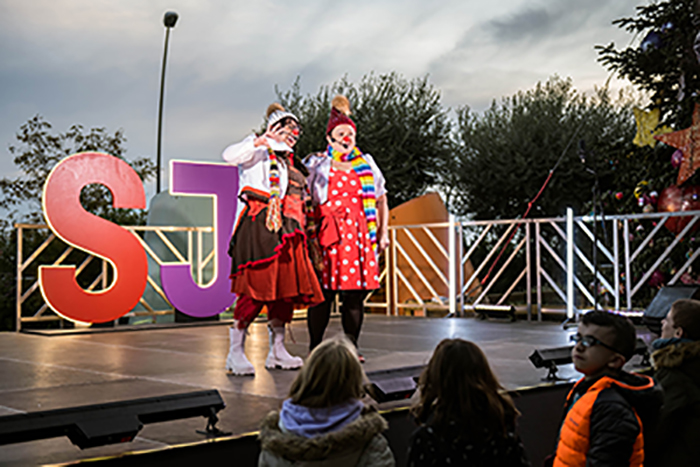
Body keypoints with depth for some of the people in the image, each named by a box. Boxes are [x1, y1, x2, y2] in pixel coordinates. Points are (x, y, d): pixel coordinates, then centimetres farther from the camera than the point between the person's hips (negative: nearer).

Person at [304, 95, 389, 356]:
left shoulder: (366, 164, 15)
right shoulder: (315, 164, 7)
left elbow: (381, 199, 19)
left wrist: (383, 233, 12)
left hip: (359, 235, 3)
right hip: (327, 236, -3)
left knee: (355, 295, 3)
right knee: (323, 293, -3)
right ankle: (315, 348, 6)